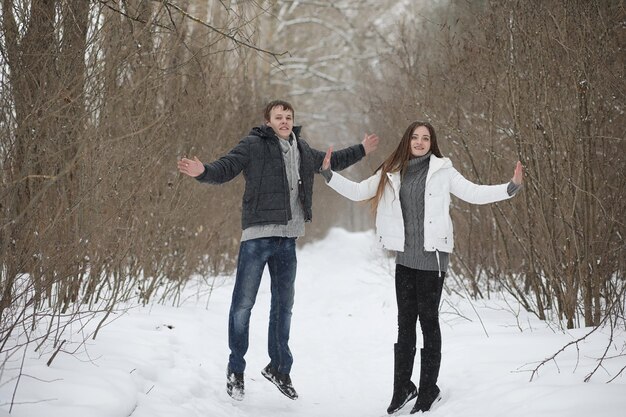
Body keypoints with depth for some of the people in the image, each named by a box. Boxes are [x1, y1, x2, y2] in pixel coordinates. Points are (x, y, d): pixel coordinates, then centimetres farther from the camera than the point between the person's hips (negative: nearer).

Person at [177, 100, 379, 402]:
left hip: (287, 237, 6)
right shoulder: (254, 145, -5)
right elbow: (225, 168, -15)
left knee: (284, 304, 14)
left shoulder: (301, 149, 16)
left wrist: (361, 151, 38)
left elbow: (329, 161, 33)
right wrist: (203, 172, -36)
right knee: (243, 303, -3)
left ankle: (279, 367, 28)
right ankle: (235, 370, 10)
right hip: (257, 234, -6)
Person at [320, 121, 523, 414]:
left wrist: (511, 187, -13)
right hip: (405, 257, 4)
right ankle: (402, 387, 18)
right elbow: (357, 192, 14)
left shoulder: (442, 171, -1)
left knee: (428, 320, 2)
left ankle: (428, 389, 11)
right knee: (405, 321, 8)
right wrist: (328, 173, 7)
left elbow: (474, 193, -3)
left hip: (432, 255, -3)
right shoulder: (391, 173, 8)